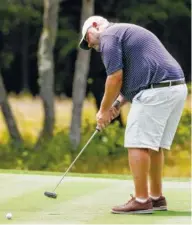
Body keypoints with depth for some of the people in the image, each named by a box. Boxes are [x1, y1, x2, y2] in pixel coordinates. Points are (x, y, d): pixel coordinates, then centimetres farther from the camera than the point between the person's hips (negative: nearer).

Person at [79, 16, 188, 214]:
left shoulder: (108, 35, 0)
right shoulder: (128, 33, 30)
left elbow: (115, 78, -8)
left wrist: (104, 110, 3)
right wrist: (117, 104, 19)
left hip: (156, 92, -10)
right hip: (176, 87, 10)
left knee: (138, 144, -7)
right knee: (153, 145, 15)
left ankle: (141, 200, -8)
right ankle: (156, 197, 18)